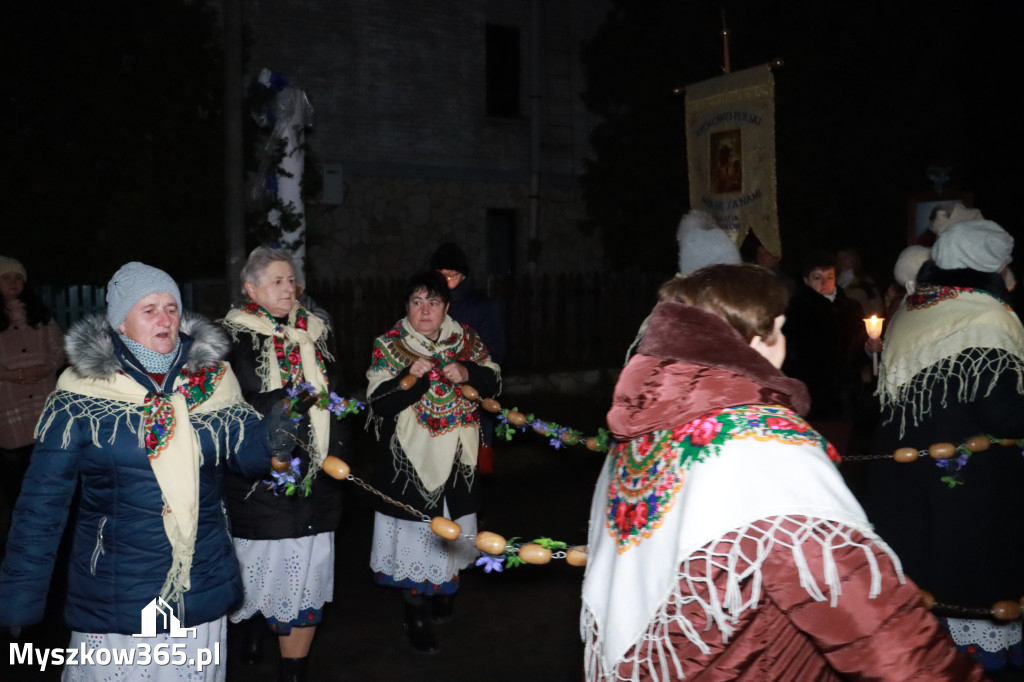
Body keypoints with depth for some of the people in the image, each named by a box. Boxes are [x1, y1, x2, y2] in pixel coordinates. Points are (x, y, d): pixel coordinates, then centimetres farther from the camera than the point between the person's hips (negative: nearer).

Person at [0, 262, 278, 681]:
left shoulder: (212, 380, 2)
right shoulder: (80, 396, -7)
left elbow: (247, 452, 2)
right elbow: (42, 505, -5)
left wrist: (274, 438, -19)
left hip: (203, 598, 3)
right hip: (113, 607, -3)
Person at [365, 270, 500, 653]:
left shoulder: (466, 339, 3)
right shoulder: (389, 345, -6)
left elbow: (494, 382, 4)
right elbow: (378, 403, -12)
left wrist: (468, 374, -16)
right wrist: (410, 378, -28)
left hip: (456, 458, 3)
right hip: (409, 460, -3)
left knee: (451, 529, 15)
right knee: (414, 532, 0)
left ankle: (443, 589, 39)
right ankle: (416, 616, 15)